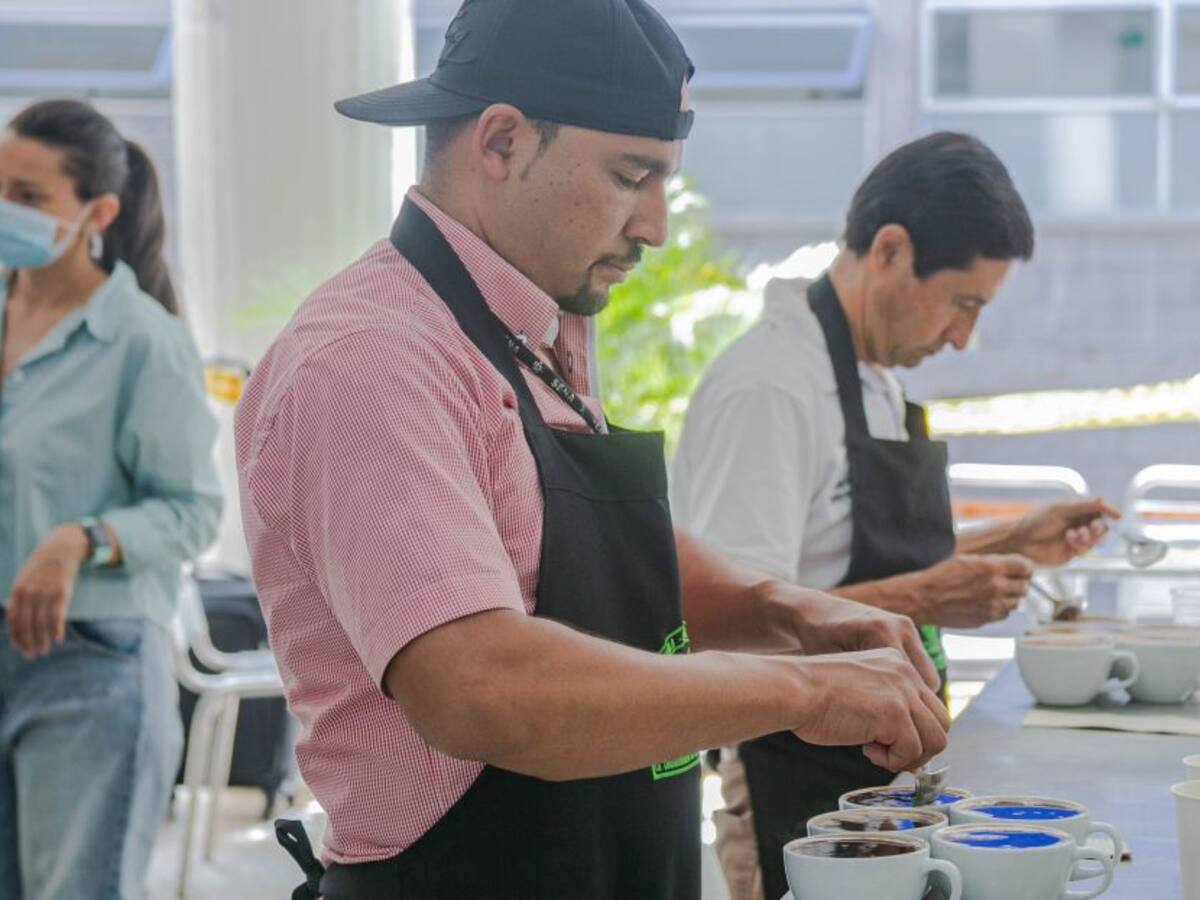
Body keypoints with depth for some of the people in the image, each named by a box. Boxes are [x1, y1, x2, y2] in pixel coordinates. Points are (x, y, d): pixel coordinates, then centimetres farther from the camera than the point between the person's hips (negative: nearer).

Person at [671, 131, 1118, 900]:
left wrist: (1009, 546, 11)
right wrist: (922, 601, -29)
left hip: (879, 779, 9)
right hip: (797, 799, -9)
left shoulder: (876, 381, 10)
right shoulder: (770, 389, -19)